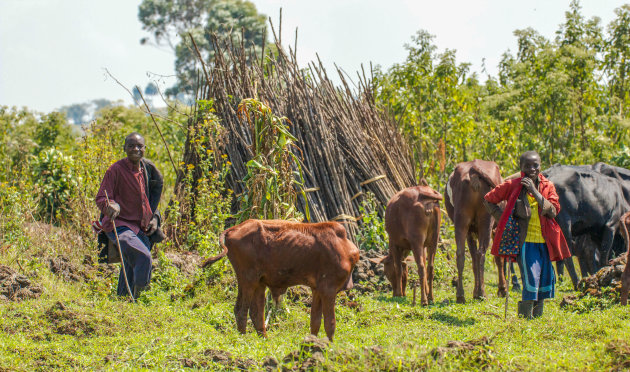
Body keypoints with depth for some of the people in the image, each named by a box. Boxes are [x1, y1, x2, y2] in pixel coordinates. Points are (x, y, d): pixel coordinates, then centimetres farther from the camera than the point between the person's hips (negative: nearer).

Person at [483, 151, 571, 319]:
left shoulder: (547, 187, 7)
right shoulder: (512, 186, -1)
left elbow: (554, 210, -8)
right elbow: (488, 200, 10)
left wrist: (535, 192, -14)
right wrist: (502, 219, 2)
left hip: (544, 242, 4)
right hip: (525, 241, -4)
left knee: (546, 280, 5)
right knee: (531, 279, -15)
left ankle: (537, 317, 19)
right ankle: (524, 319, -10)